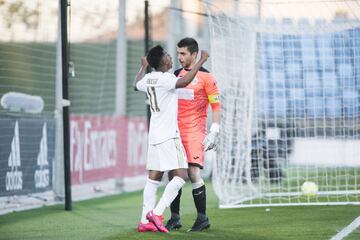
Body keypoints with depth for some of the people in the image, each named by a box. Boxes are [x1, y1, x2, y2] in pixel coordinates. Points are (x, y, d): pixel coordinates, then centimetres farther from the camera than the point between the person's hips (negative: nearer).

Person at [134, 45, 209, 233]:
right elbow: (183, 82, -35)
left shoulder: (148, 78, 9)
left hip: (154, 135, 9)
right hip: (169, 135, -9)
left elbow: (136, 85, 33)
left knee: (154, 177, 8)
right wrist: (201, 61, -27)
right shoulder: (165, 79, -15)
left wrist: (143, 67, 49)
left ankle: (145, 221, 4)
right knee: (180, 175, -10)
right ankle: (156, 213, -18)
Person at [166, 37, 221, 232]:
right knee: (172, 174, 3)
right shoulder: (176, 75, 14)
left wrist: (214, 132, -11)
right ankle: (175, 219, 10)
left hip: (194, 132, -6)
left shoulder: (205, 77, -4)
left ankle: (202, 218, -4)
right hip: (175, 132, 6)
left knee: (193, 172, -13)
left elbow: (216, 105, -4)